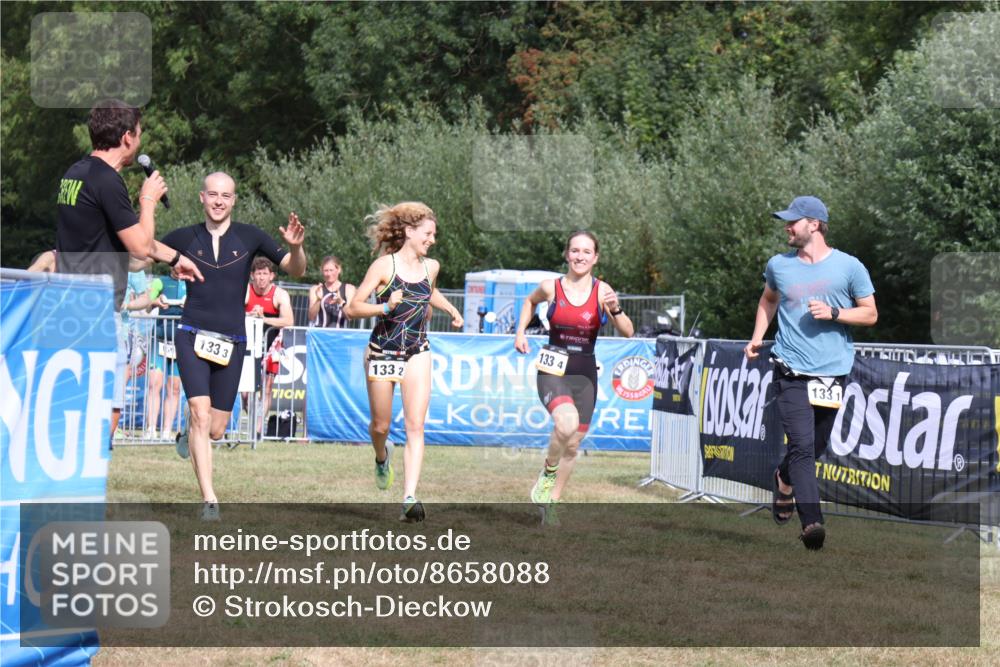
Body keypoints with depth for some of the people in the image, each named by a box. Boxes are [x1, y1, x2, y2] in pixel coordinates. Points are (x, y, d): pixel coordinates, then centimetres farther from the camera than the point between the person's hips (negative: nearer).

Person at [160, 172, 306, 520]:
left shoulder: (249, 237, 2)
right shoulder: (185, 238, 2)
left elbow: (296, 270, 3)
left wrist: (295, 246, -17)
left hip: (231, 343, 1)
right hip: (193, 336, -1)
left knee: (215, 430, 6)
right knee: (200, 413, -19)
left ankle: (188, 435, 44)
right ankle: (209, 500, -17)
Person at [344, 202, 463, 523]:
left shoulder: (431, 267, 5)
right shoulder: (384, 265, -11)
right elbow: (352, 308, -14)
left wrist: (450, 308, 19)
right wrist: (385, 307, -27)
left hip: (417, 354, 3)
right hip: (383, 352, -3)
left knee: (415, 426, -12)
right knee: (380, 425, 10)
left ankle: (410, 498, -18)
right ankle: (382, 455, 47)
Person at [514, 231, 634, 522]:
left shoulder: (602, 291, -4)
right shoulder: (551, 287, -3)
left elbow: (628, 332, -8)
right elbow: (530, 302, 21)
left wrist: (615, 309, -25)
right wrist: (520, 332, 10)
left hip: (584, 374, 2)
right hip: (553, 370, -2)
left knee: (572, 446, 9)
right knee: (566, 422, -32)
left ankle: (551, 505, 27)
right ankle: (548, 471, -5)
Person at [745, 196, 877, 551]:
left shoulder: (849, 267, 1)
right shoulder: (779, 265, 9)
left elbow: (870, 315, 4)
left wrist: (833, 313, -12)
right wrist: (757, 337, 16)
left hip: (832, 373, 0)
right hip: (792, 371, 0)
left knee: (814, 448, 12)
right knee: (802, 445, -16)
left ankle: (785, 479, 44)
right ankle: (812, 521, -21)